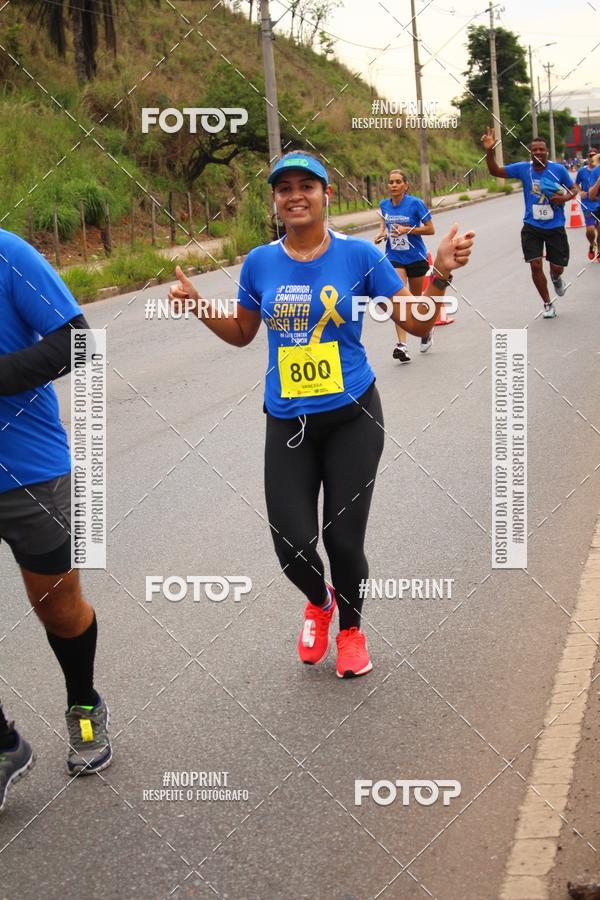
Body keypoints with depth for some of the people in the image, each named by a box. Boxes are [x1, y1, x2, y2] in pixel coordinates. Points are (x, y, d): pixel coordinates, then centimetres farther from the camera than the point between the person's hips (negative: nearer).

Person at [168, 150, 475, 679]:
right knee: (293, 545, -7)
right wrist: (199, 307, 0)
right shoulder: (260, 263, 1)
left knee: (344, 540, 0)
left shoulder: (359, 255, -6)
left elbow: (416, 324, -3)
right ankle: (319, 601, 31)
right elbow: (241, 334, 15)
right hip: (288, 422, 2)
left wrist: (441, 274, -18)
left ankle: (350, 627, 33)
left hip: (352, 417, -2)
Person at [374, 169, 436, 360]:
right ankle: (401, 345, -20)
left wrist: (408, 230, -22)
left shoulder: (415, 203, -12)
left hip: (415, 257, -2)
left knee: (415, 299, 13)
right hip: (394, 257, 2)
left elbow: (430, 229, -10)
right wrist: (381, 233, -2)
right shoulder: (384, 205, 0)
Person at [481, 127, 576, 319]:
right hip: (532, 227, 0)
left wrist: (565, 198, -18)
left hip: (555, 227, 0)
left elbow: (573, 190, 5)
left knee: (557, 267, 6)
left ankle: (556, 278, 46)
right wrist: (489, 151, -25)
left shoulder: (558, 169, -8)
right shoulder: (523, 169, -6)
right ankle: (547, 304, 11)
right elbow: (495, 171, -8)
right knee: (536, 265, -7)